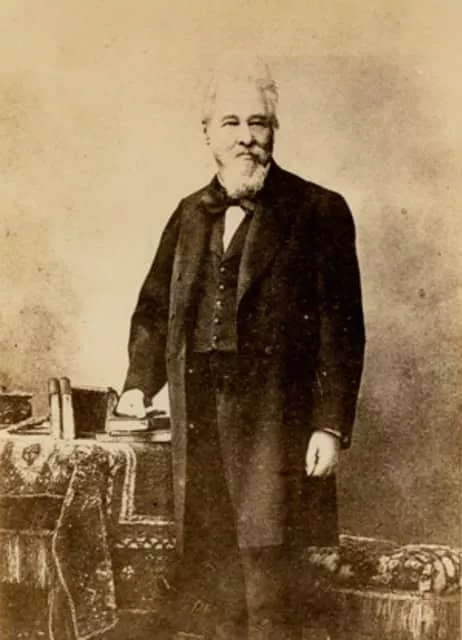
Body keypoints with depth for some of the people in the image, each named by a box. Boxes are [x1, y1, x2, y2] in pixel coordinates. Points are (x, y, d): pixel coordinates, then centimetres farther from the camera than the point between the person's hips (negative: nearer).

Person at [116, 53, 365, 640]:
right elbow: (154, 306, 22)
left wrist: (332, 425, -10)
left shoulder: (319, 212, -2)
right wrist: (140, 382, 12)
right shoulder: (190, 215, 13)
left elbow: (341, 328, -5)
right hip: (200, 424, 5)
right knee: (223, 587, 14)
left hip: (275, 423, -4)